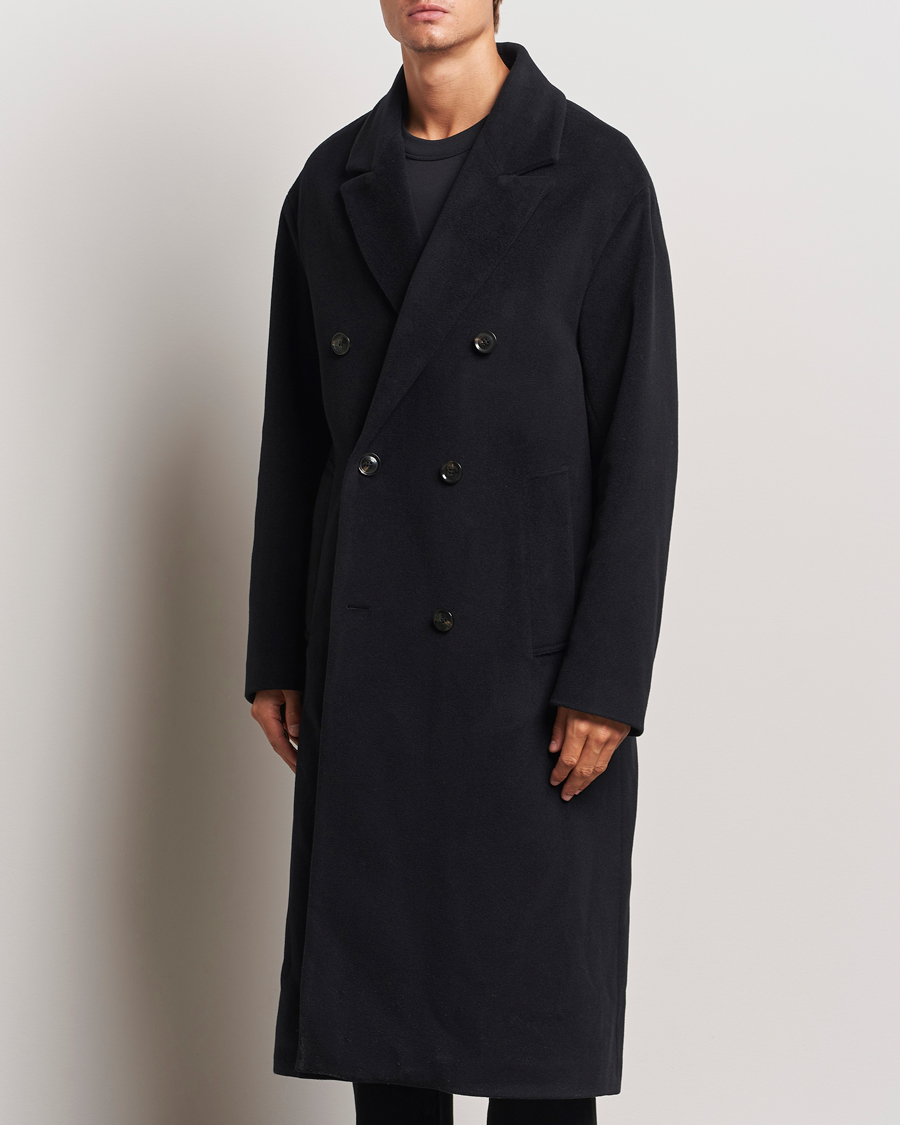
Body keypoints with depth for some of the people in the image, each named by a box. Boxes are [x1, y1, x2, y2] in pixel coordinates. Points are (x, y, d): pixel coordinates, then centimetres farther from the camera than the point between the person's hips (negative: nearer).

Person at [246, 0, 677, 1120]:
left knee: (533, 974, 3)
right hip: (370, 653, 4)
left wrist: (607, 678, -14)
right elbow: (295, 435, 10)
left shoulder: (599, 177, -8)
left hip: (531, 650, -4)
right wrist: (276, 654, 8)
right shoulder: (330, 185, 6)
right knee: (379, 961, 9)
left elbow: (640, 442, -10)